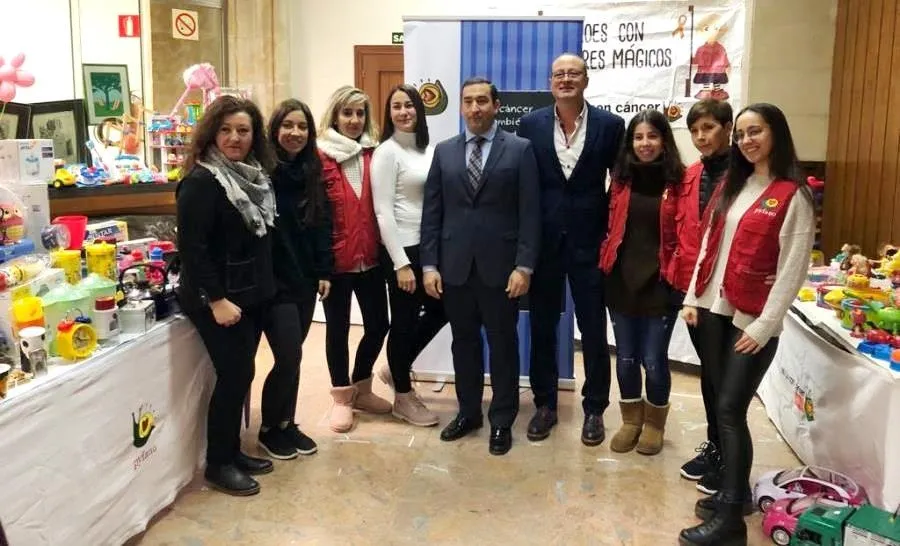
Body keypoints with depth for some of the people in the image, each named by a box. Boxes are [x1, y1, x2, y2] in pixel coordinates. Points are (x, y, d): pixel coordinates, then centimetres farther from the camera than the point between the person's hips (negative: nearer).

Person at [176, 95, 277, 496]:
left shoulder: (253, 176, 9)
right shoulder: (201, 181, -17)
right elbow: (192, 247, -21)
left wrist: (265, 285, 13)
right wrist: (216, 300, -23)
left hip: (252, 294, 8)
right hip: (219, 299, -8)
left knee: (240, 374, 13)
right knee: (234, 375, -3)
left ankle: (233, 452, 27)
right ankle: (217, 465, 13)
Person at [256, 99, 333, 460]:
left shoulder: (312, 173, 8)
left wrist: (324, 272, 6)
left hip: (304, 280, 6)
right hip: (273, 281, -6)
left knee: (292, 356, 12)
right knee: (289, 357, -5)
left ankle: (287, 424, 27)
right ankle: (269, 429, 16)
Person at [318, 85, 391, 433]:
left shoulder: (374, 154, 7)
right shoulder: (321, 157, -7)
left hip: (370, 256, 5)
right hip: (336, 258, -4)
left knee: (378, 324, 10)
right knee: (338, 327, 8)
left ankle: (361, 389, 32)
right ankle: (341, 398, 24)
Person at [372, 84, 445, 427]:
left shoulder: (429, 150, 9)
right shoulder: (387, 152, -10)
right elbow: (383, 213, -14)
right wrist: (401, 263, -17)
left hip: (431, 246, 7)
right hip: (403, 248, -7)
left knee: (440, 310, 14)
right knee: (404, 321, 4)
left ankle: (397, 369, 34)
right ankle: (403, 398, 22)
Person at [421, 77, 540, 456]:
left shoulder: (520, 150, 0)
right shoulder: (444, 151, 8)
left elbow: (530, 213, -5)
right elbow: (431, 212, 6)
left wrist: (524, 266, -12)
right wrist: (430, 264, -1)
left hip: (500, 266, -2)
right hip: (455, 266, 3)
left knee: (503, 344, 8)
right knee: (464, 342, 13)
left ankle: (502, 420, 21)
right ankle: (468, 411, 29)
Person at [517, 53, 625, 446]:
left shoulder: (610, 125, -2)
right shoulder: (531, 125, 2)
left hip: (590, 242, -1)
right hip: (543, 242, 2)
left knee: (593, 331, 7)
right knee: (541, 328, 10)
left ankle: (594, 409, 23)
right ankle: (545, 405, 26)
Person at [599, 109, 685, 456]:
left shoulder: (677, 181, -5)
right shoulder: (621, 179, 5)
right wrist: (605, 265, 6)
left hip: (660, 283, -3)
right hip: (622, 281, 3)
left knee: (653, 360, 4)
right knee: (626, 358, 11)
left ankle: (654, 424, 27)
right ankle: (631, 421, 31)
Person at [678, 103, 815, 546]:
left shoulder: (793, 196, -6)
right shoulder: (731, 185, 14)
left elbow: (791, 271, -11)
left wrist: (763, 327, -14)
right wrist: (692, 298, 8)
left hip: (751, 321, -6)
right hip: (712, 310, 6)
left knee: (730, 410, -7)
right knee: (722, 405, 11)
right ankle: (735, 491, 26)